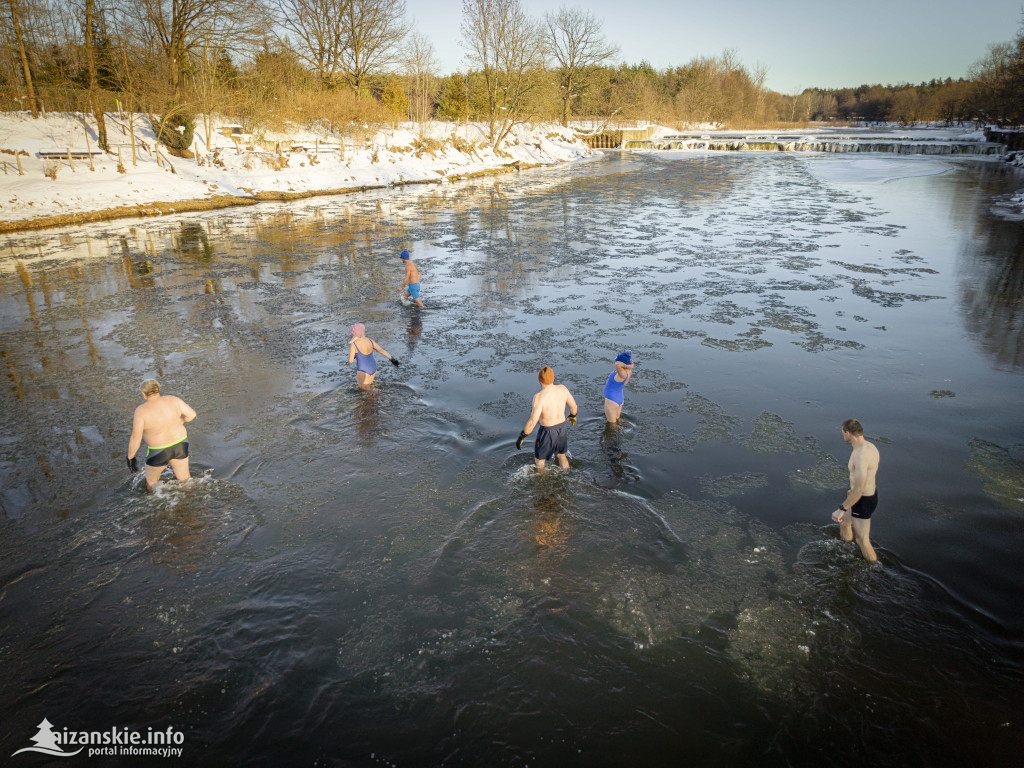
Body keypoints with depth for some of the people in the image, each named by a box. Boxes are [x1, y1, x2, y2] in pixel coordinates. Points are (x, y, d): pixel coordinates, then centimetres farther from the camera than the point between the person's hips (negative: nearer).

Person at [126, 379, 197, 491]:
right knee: (185, 479, 22)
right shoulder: (172, 400, -9)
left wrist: (130, 457, -7)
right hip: (180, 444, 3)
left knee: (151, 481, 25)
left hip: (159, 453, -3)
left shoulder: (142, 411, -19)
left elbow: (135, 438, -20)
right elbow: (192, 414, -5)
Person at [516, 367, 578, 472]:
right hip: (562, 428, 6)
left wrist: (521, 437, -21)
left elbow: (532, 422, -32)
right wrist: (573, 416, 24)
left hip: (547, 432, -6)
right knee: (561, 454, 31)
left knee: (539, 459, 19)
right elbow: (574, 406, 2)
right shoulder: (562, 389, -12)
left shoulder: (539, 397, -29)